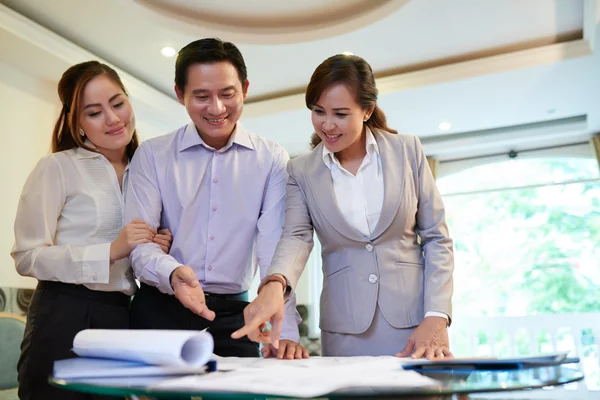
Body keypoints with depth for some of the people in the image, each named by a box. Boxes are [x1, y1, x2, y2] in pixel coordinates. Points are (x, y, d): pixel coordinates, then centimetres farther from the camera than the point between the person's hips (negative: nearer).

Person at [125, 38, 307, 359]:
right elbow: (138, 242, -7)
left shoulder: (271, 160, -1)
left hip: (233, 312, 0)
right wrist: (172, 273, -29)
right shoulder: (151, 155, 0)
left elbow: (275, 250, -9)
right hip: (161, 309, 0)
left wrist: (285, 332, -21)